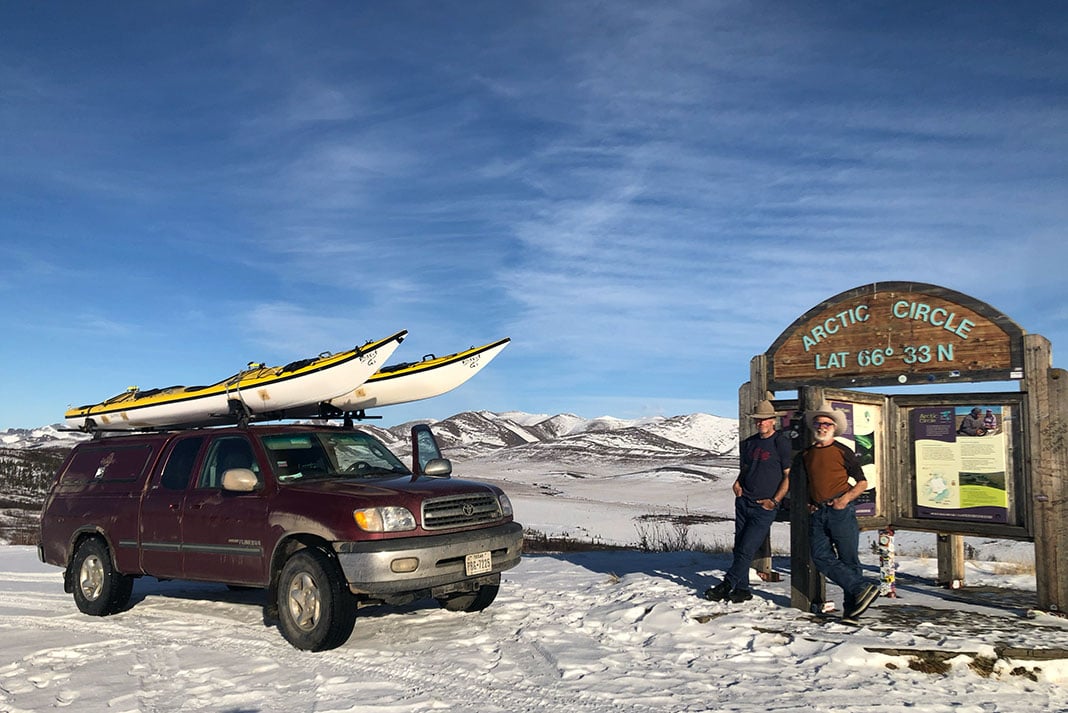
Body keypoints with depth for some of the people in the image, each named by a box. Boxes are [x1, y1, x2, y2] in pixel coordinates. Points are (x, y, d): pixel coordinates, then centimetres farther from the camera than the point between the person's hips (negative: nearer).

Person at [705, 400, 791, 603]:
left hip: (764, 507, -6)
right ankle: (742, 589, 17)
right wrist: (738, 482, 4)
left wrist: (774, 501, -11)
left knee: (747, 550, -8)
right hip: (743, 502, 6)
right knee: (739, 547, 7)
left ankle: (726, 586, 0)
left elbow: (789, 475, -7)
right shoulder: (749, 443, 12)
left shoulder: (781, 443, -7)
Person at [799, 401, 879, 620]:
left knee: (849, 558, -3)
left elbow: (862, 482, 5)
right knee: (821, 557, -10)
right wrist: (808, 502, 12)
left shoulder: (843, 452, 3)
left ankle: (852, 606, 5)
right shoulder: (806, 455, 15)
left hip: (840, 511, -4)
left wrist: (846, 498, -10)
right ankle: (863, 588, -9)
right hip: (817, 513, 4)